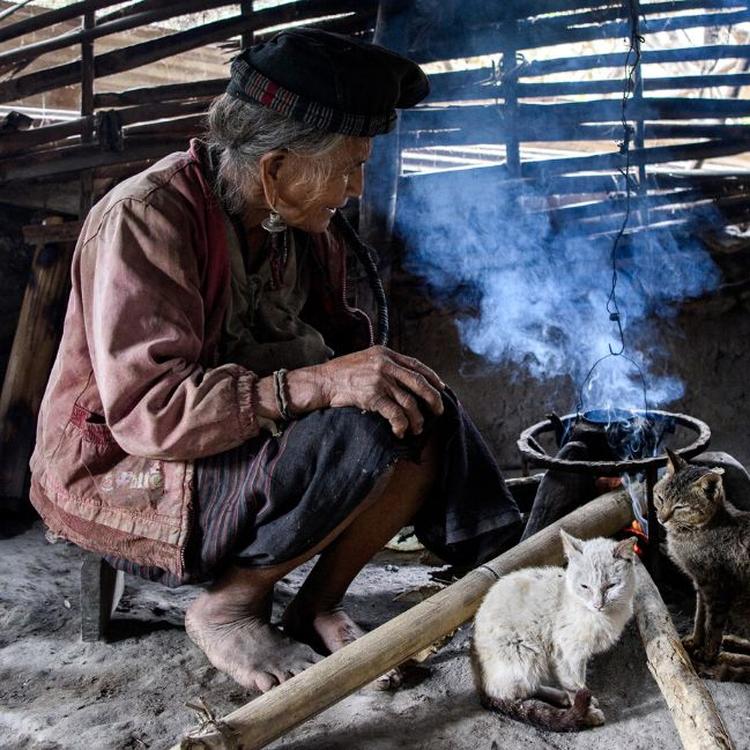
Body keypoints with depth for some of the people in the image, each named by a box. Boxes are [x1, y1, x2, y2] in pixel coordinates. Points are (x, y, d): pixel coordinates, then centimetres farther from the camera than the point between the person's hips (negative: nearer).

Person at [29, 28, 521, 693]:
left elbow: (335, 327, 13)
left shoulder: (305, 225, 2)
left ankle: (314, 608, -3)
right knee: (361, 433, -29)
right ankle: (227, 608, -9)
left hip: (253, 438, 8)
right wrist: (316, 383, -40)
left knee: (427, 419, -9)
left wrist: (381, 365, -11)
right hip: (117, 474, -8)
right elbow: (147, 408, -30)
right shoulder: (148, 217, -22)